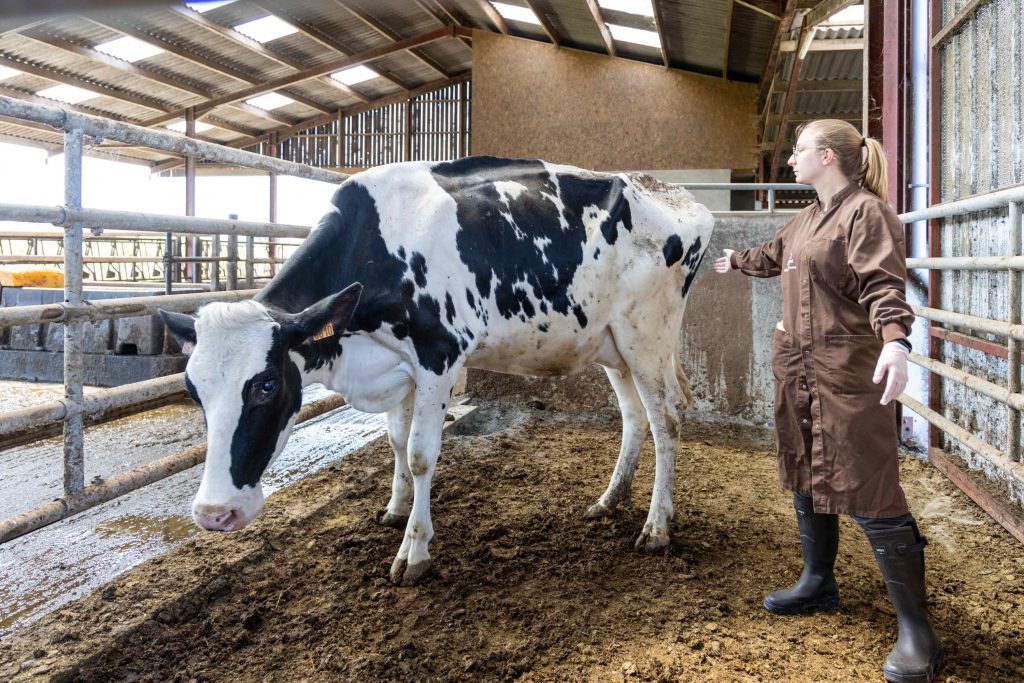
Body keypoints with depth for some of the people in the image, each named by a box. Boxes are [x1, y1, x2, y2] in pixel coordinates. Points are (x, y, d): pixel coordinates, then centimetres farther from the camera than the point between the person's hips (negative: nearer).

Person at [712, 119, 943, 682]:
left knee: (870, 494, -8)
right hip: (797, 366, 9)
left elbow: (885, 285, -24)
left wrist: (895, 341, -41)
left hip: (850, 372, -9)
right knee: (806, 477, 17)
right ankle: (818, 583, 35)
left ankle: (916, 630, 4)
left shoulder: (866, 211, -11)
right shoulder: (806, 220, 15)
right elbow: (772, 256, 35)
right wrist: (732, 260, 52)